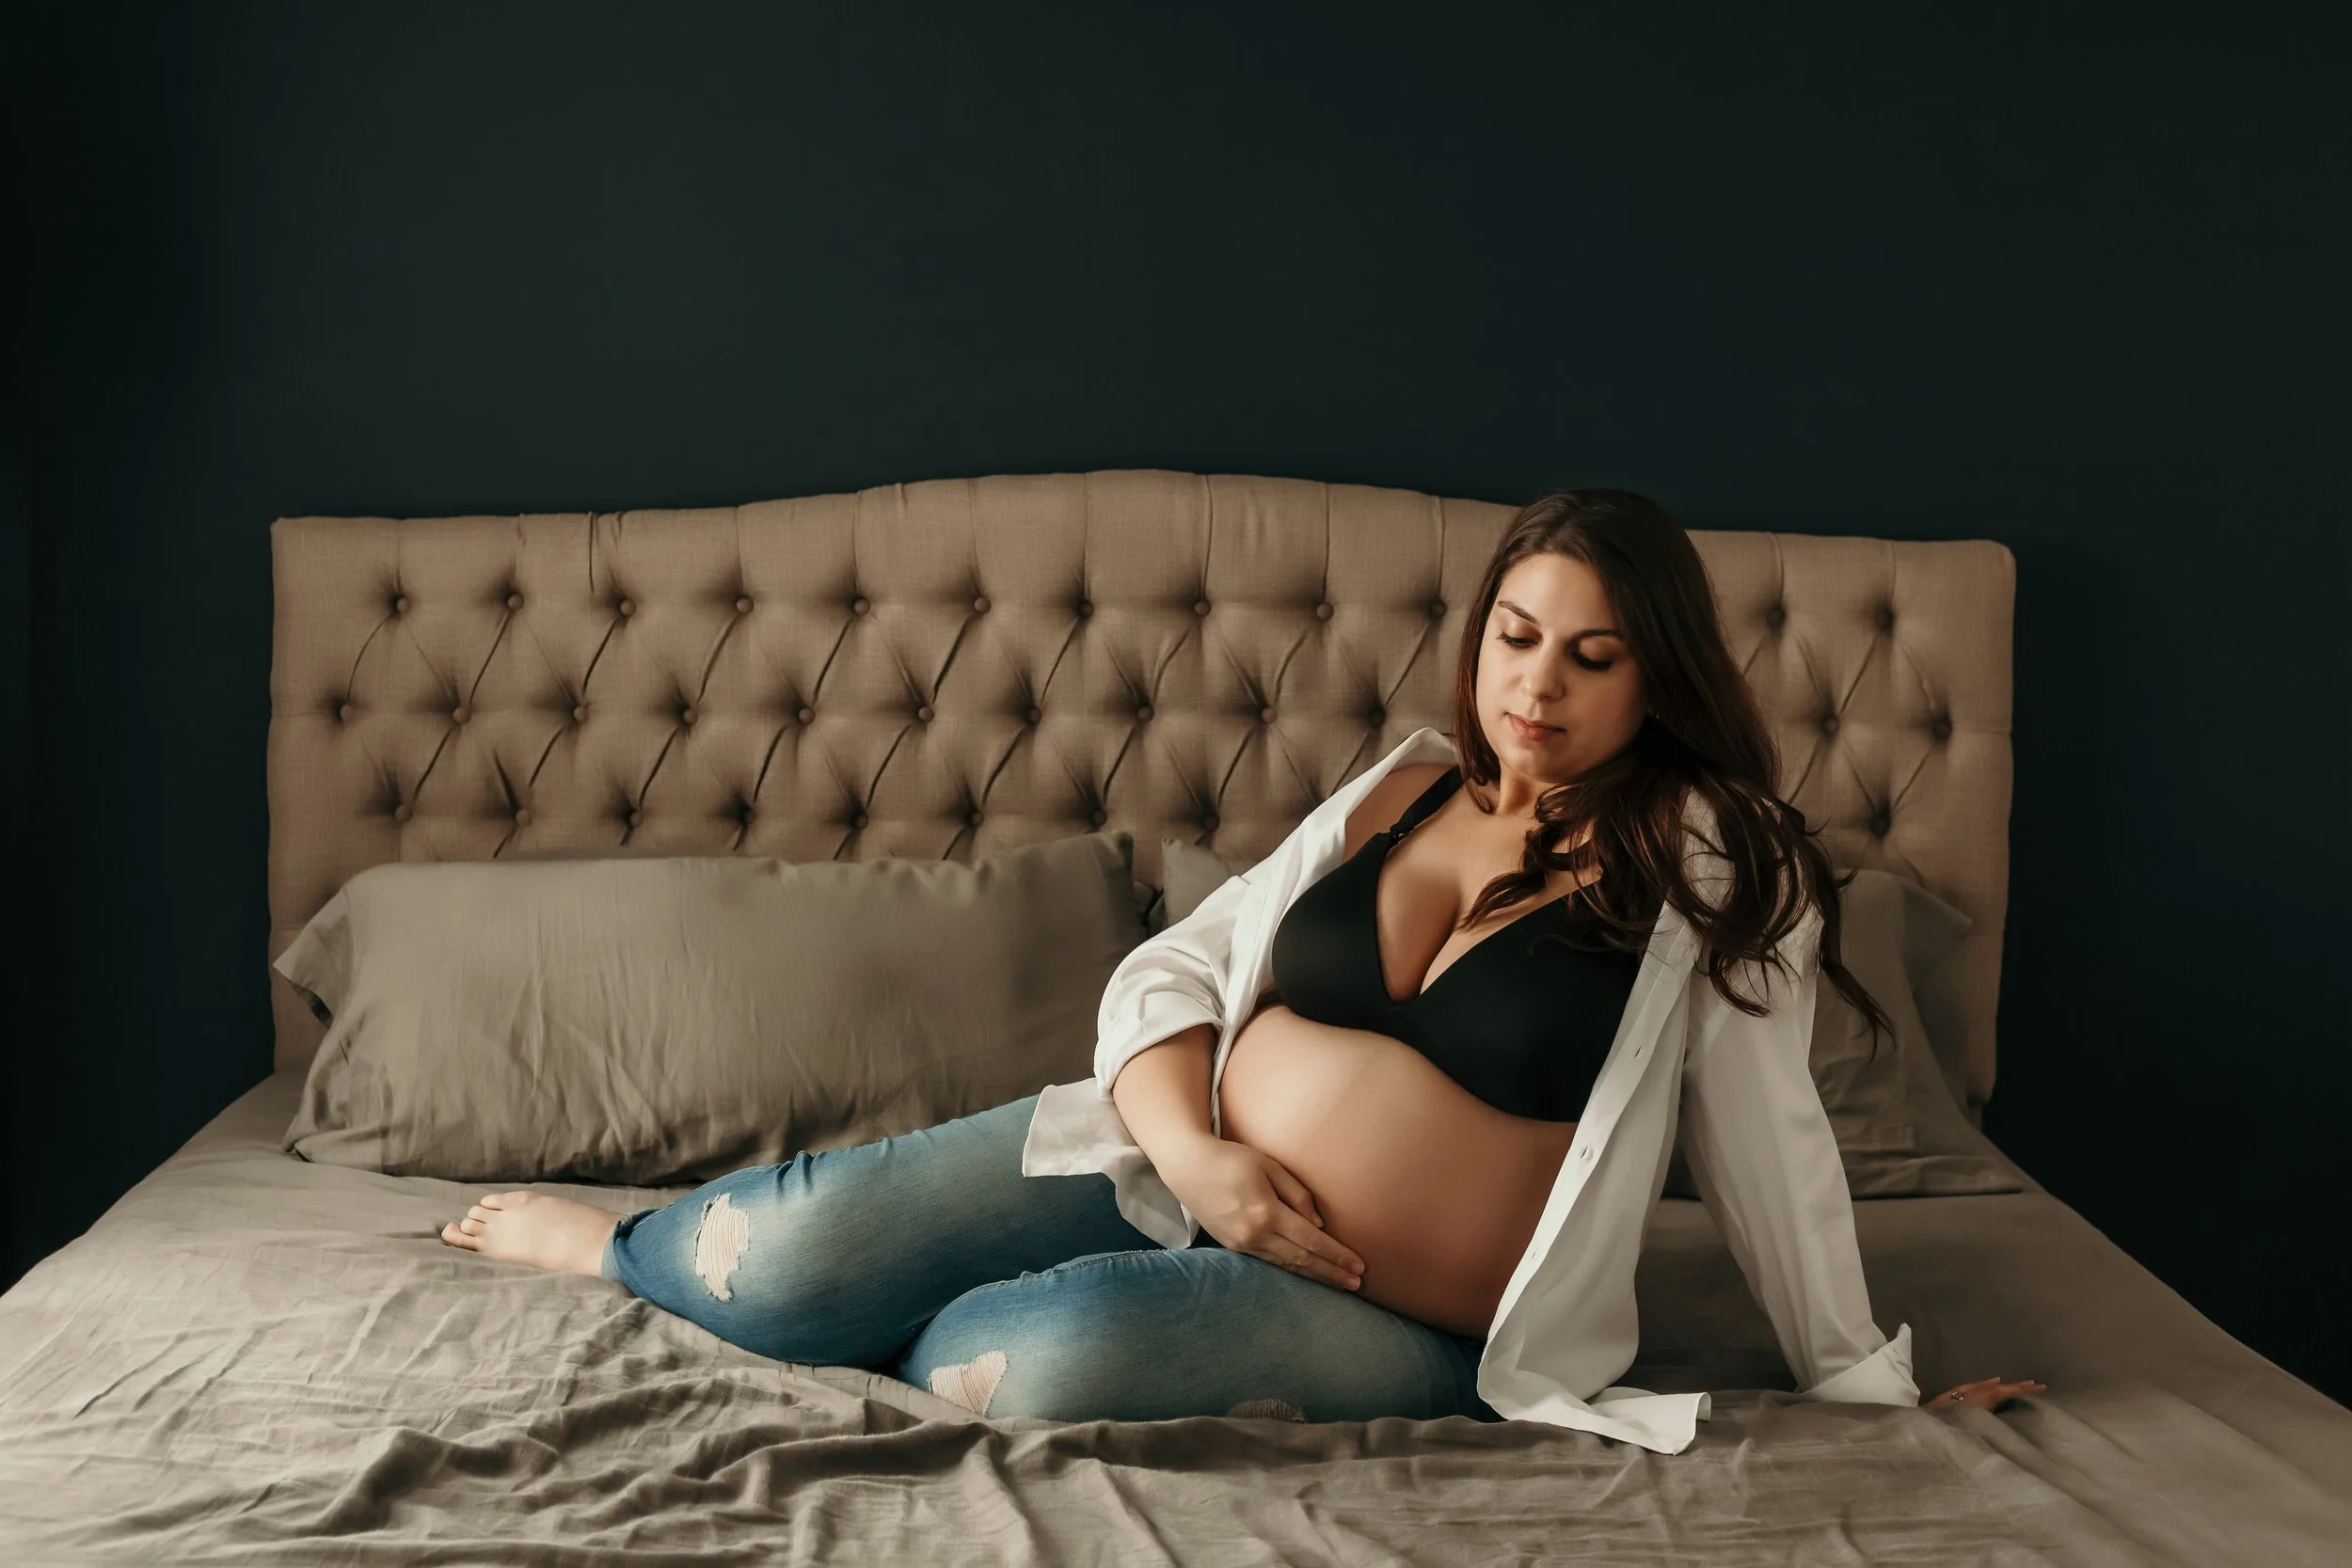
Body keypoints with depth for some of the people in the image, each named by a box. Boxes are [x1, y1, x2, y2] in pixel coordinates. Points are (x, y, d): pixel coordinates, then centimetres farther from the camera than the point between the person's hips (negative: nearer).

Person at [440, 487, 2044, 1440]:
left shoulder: (1707, 856, -7)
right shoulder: (1405, 789, 6)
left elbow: (1767, 1135, -2)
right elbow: (1173, 967, 6)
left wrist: (1865, 1384, 1)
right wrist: (1193, 1148, -13)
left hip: (1400, 1319, -4)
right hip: (1185, 1167, 4)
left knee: (1053, 1354, -33)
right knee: (794, 1251, -13)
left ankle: (923, 1343, 2)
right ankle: (610, 1239, 20)